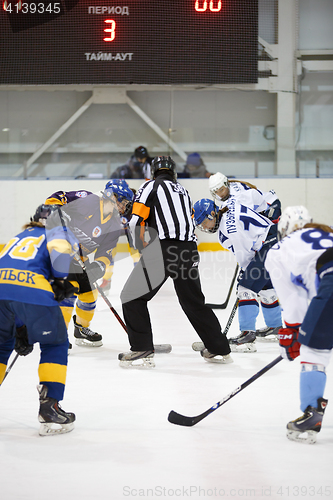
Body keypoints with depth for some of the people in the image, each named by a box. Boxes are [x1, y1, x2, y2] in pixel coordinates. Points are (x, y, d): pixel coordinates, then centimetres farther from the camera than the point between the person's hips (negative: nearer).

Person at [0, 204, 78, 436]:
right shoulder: (59, 232, 22)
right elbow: (60, 251, -6)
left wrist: (21, 331, 37)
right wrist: (61, 282, 9)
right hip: (33, 289, -5)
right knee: (55, 344, 15)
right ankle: (49, 408, 8)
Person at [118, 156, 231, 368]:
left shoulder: (151, 186, 9)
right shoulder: (183, 191, 27)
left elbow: (137, 221, -2)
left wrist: (144, 248, 11)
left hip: (163, 248, -6)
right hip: (189, 251, 6)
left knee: (133, 297, 4)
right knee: (194, 302, 20)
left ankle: (142, 351, -4)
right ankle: (220, 349, 25)